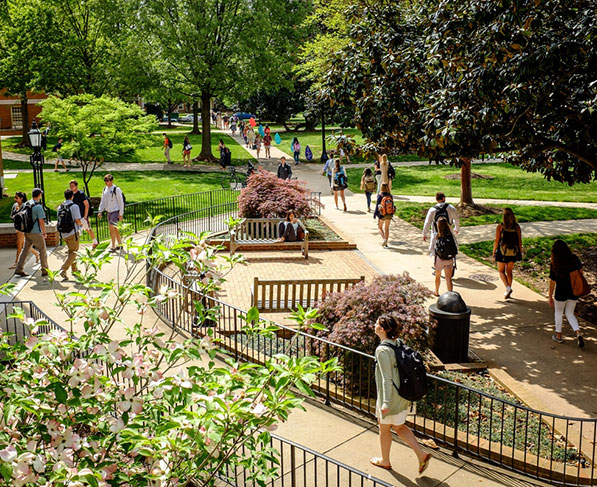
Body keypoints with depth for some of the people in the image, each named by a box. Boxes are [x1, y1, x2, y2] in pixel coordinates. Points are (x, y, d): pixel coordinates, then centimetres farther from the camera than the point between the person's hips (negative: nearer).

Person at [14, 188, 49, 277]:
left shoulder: (26, 204, 5)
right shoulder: (38, 207, -18)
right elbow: (41, 221, -16)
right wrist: (44, 232, -4)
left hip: (27, 232, 7)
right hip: (36, 233, -7)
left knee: (25, 250, 13)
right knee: (42, 251, 6)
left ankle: (19, 269, 10)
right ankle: (45, 270, 11)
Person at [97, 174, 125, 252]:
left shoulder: (116, 189, -11)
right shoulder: (105, 189, 9)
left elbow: (121, 202, -10)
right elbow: (103, 201, 16)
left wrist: (121, 214, -12)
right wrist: (100, 211, 7)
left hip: (116, 211, -7)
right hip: (109, 211, 7)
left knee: (112, 227, -13)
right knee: (114, 228, 12)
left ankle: (113, 246, -6)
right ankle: (120, 244, 24)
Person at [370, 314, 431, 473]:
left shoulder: (382, 350, -24)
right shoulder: (398, 343, 1)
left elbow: (387, 378, -24)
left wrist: (386, 403, -19)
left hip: (390, 396, -8)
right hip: (403, 396, 8)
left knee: (384, 428, 15)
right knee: (398, 426, 23)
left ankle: (385, 461, 34)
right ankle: (421, 454, 17)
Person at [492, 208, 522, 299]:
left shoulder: (500, 226, -10)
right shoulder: (517, 226, -1)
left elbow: (496, 241, -8)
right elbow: (520, 241, 2)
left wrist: (494, 253, 0)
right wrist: (520, 253, 12)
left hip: (502, 251, -3)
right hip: (513, 252, 3)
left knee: (501, 271, 10)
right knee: (509, 271, 16)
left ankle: (508, 288, -10)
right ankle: (508, 292, 19)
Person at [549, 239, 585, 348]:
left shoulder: (554, 265, -16)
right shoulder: (574, 259, -9)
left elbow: (552, 282, -9)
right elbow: (580, 270, 7)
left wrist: (550, 296, 1)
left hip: (561, 293, -3)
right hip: (573, 291, 3)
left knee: (558, 313, 21)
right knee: (570, 314, 19)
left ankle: (558, 336, 30)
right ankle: (578, 334, -2)